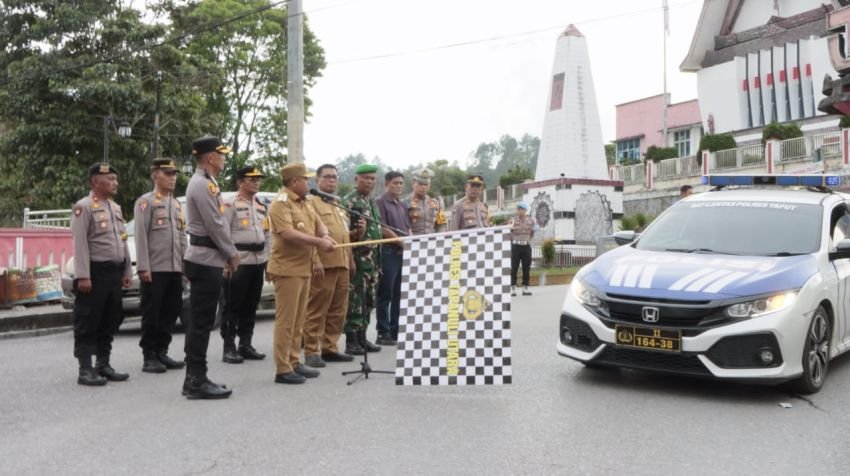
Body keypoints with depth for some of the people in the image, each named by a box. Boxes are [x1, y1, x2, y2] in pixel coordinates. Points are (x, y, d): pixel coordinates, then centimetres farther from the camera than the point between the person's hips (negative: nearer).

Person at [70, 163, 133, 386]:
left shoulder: (116, 208, 16)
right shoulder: (84, 207, -9)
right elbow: (80, 244, -15)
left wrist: (127, 271, 13)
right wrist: (82, 276, -21)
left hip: (115, 272, 8)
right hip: (95, 272, -8)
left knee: (110, 322, 12)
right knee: (88, 323, -2)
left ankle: (103, 365, 21)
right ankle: (85, 370, 2)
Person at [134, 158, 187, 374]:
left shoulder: (177, 204, 18)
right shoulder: (145, 202, -3)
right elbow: (141, 237, -10)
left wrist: (186, 264, 13)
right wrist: (143, 267, -16)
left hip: (175, 269, 7)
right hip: (155, 269, -7)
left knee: (171, 312, 9)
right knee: (152, 315, 0)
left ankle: (162, 353, 19)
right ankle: (149, 357, 7)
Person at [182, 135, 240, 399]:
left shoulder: (205, 183, 18)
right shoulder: (203, 185, -15)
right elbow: (215, 226, -18)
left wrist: (226, 256, 15)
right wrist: (233, 255, -6)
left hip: (205, 259, 10)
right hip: (206, 261, -10)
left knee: (200, 321, 12)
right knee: (202, 322, -7)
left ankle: (195, 379, 18)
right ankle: (196, 381, -2)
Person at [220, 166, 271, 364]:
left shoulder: (262, 207, 17)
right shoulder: (230, 204, -4)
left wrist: (269, 261, 15)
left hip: (258, 261, 7)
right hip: (238, 262, -7)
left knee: (250, 307, 10)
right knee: (232, 306, -2)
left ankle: (245, 345, 18)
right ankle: (229, 348, 3)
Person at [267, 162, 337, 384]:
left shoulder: (305, 203, 16)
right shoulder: (281, 204, -13)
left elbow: (318, 224, 18)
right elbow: (288, 234, -23)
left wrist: (325, 235, -5)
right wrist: (318, 242, -21)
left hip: (304, 268, 9)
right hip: (287, 269, -9)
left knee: (298, 320, 13)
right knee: (286, 320, -6)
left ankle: (294, 362, 21)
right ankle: (283, 369, -1)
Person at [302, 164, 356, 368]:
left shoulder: (339, 205, 25)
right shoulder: (311, 202, -2)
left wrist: (350, 260, 22)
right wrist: (315, 260, -21)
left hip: (341, 264, 8)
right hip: (323, 265, -8)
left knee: (337, 311, 11)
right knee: (316, 310, -5)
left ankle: (329, 348, 19)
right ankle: (312, 351, 0)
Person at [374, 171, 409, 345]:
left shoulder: (402, 205, 20)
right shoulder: (380, 203, -4)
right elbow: (383, 228, -12)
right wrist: (402, 242, -10)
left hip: (404, 253, 7)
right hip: (388, 252, -7)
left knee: (400, 295, 10)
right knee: (385, 295, -3)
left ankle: (396, 331, 17)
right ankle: (383, 333, 2)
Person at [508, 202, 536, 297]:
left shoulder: (531, 220, 7)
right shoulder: (512, 220, 0)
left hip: (526, 246, 2)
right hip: (515, 246, -2)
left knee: (526, 268, 3)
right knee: (514, 268, -5)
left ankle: (525, 288, 10)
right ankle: (513, 289, -2)